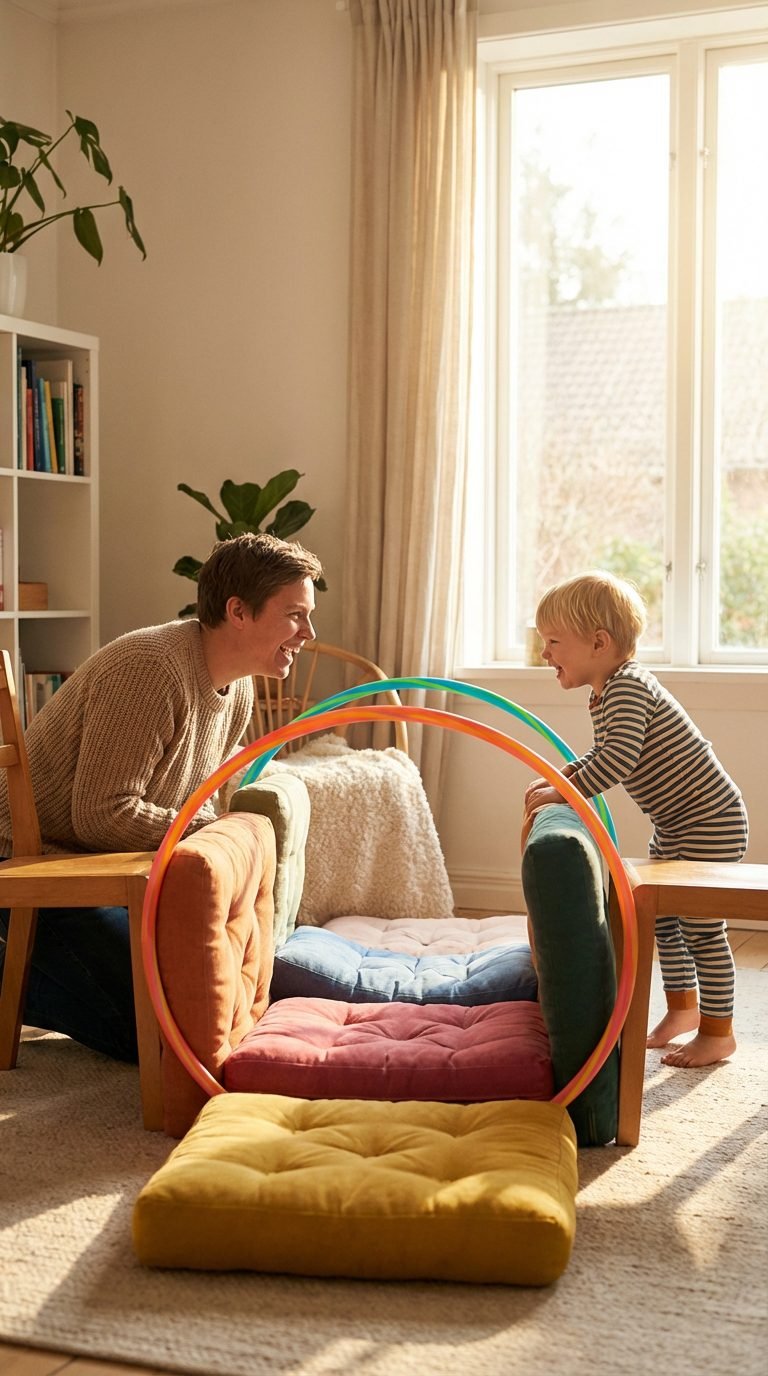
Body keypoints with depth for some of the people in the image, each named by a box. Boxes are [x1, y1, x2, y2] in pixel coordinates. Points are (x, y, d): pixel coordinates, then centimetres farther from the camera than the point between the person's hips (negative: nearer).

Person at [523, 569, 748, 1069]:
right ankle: (683, 1008, 34)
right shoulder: (604, 694, 8)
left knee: (702, 927, -4)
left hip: (711, 821, -11)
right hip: (674, 822, 11)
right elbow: (606, 756, 21)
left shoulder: (628, 688, -25)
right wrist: (562, 775, 7)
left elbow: (618, 762, -35)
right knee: (664, 916, 18)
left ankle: (718, 1032, 9)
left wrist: (562, 794, -30)